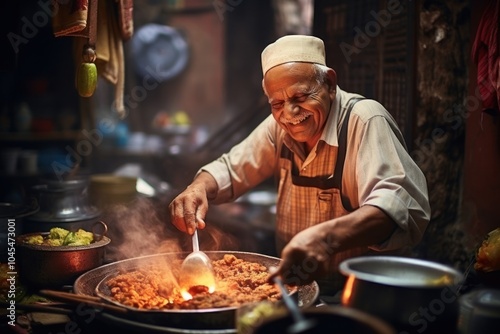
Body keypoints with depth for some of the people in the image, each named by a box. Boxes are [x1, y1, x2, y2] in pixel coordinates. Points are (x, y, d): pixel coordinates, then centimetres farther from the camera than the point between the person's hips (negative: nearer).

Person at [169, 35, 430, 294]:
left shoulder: (365, 122, -18)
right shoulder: (279, 127, 1)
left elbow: (402, 206, -32)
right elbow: (231, 169, 10)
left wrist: (326, 236, -50)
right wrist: (199, 188, -13)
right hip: (296, 285, 7)